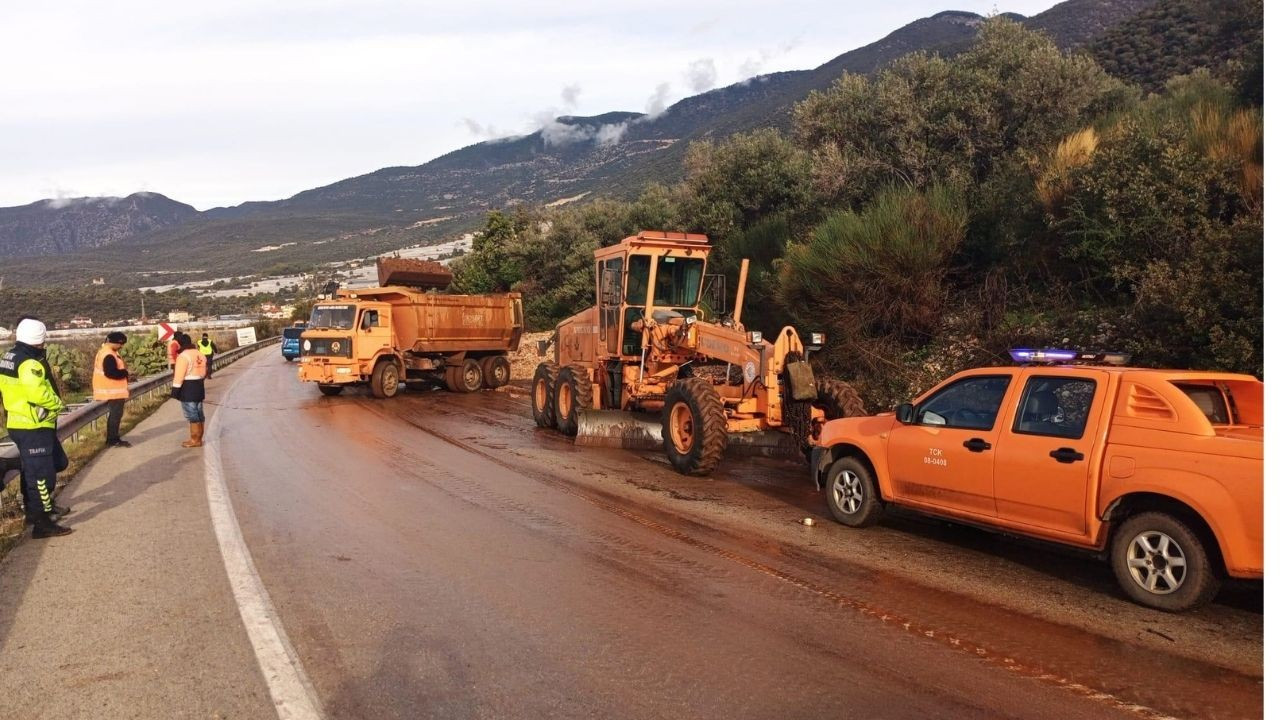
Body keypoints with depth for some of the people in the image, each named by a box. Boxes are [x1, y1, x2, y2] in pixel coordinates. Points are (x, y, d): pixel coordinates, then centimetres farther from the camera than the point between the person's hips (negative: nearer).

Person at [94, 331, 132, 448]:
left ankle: (112, 439, 23)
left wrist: (123, 372, 5)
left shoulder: (105, 351, 14)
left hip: (112, 390, 11)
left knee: (114, 415, 16)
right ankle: (113, 440, 1)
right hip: (113, 391, -11)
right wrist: (125, 372, -13)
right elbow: (111, 373, -28)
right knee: (115, 415, -4)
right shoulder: (109, 355, -21)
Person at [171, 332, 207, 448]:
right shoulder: (199, 354, 11)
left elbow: (179, 375, -19)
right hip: (199, 385, 9)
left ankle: (195, 440, -1)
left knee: (192, 414, -4)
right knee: (199, 413, 12)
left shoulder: (183, 356, -15)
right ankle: (199, 438, 19)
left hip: (188, 387, -9)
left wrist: (175, 391, -17)